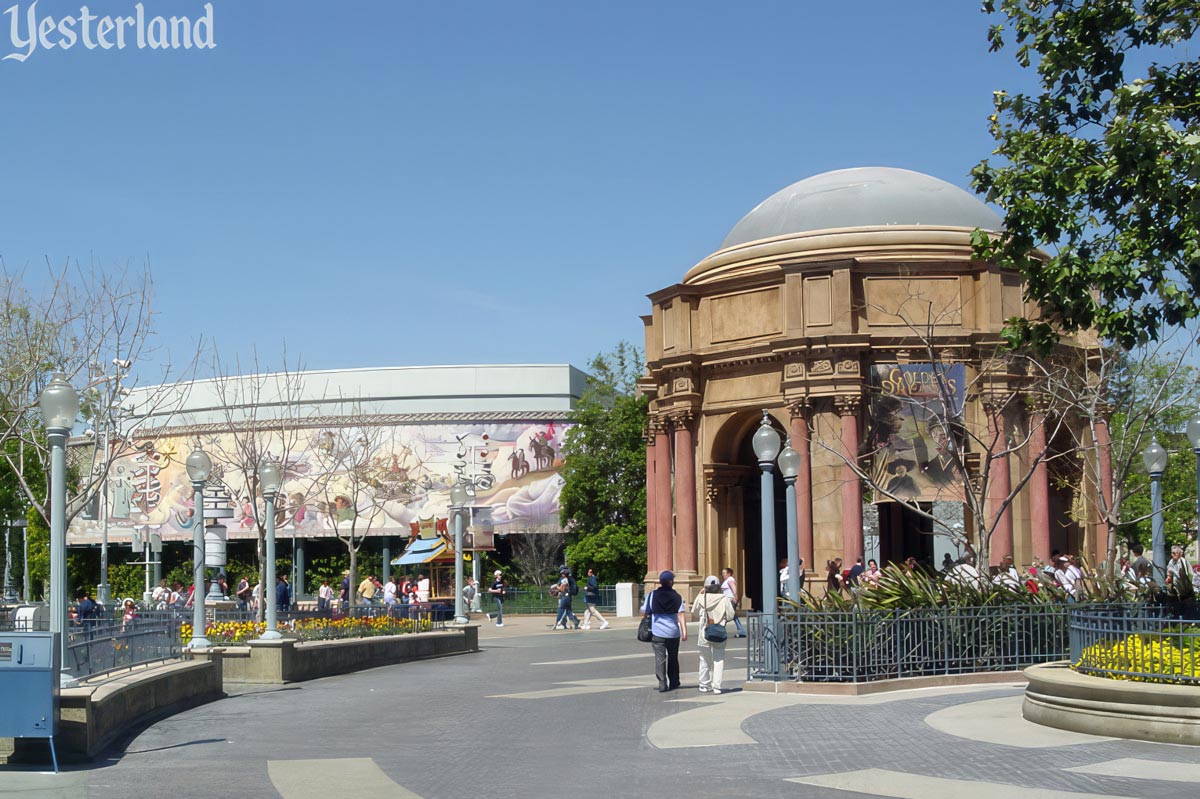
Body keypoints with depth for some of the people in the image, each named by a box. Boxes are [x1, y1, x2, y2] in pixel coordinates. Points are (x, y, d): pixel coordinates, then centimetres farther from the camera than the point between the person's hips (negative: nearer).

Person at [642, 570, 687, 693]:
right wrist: (684, 631, -12)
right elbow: (681, 615, -9)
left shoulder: (652, 595, -1)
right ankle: (674, 682, 24)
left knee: (660, 658, -1)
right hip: (673, 632, 1)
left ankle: (662, 684, -10)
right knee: (673, 658, 16)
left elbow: (644, 612, 1)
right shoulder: (677, 596, 0)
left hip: (657, 632, -1)